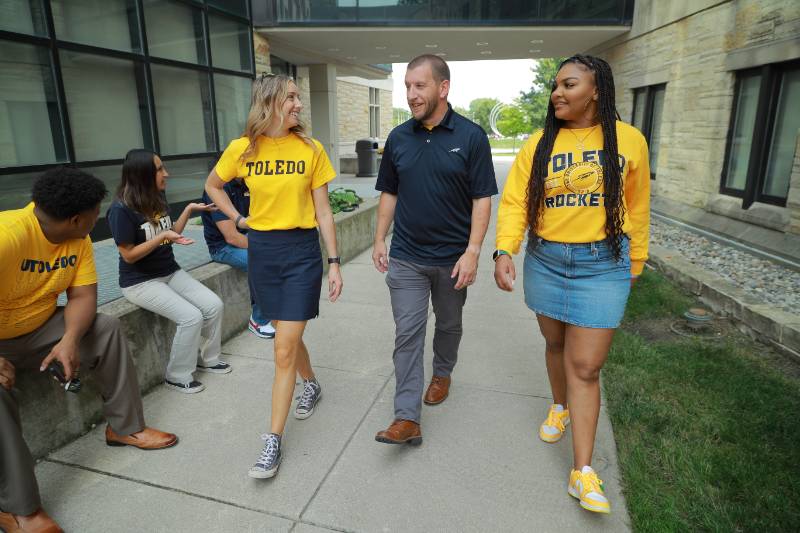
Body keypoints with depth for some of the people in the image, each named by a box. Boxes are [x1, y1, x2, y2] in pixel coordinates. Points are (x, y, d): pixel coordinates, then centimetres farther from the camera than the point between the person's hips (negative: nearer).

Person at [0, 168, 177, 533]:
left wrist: (70, 340, -28)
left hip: (39, 329, 7)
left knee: (107, 329, -7)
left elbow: (83, 296, -11)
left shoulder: (78, 239, -8)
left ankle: (125, 427, 3)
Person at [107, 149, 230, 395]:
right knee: (191, 317, -22)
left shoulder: (158, 198, 3)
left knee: (214, 305, -6)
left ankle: (207, 358, 16)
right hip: (140, 282, -7)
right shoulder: (121, 209, -19)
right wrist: (163, 236, -26)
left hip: (170, 271, 7)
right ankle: (178, 377, 0)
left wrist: (189, 210, 1)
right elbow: (129, 255, -18)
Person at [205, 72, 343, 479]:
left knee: (284, 349, -4)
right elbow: (213, 186, 18)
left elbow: (322, 210, -1)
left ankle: (273, 441, 9)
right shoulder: (241, 148, -1)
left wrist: (334, 262, -3)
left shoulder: (311, 149, -4)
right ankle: (311, 385, 47)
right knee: (288, 335, 18)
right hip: (261, 250, 3)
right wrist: (238, 219, 6)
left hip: (302, 251, -2)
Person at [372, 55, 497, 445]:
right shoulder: (398, 138, 3)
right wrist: (379, 241, 6)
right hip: (406, 257, 2)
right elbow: (389, 193, 10)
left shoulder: (470, 136, -7)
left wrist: (472, 251, -15)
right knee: (407, 333, -1)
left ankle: (442, 373, 44)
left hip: (452, 258, -1)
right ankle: (407, 418, 4)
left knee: (448, 325, 18)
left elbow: (482, 198, -8)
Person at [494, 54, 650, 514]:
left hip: (602, 264, -2)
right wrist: (504, 251, -22)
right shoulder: (539, 144, 0)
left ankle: (583, 471, 7)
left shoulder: (629, 140, -3)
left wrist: (635, 264, 11)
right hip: (545, 259, 2)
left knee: (585, 364, -3)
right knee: (555, 343, 18)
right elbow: (514, 201, -7)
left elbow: (636, 208, 5)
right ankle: (560, 406, 47)